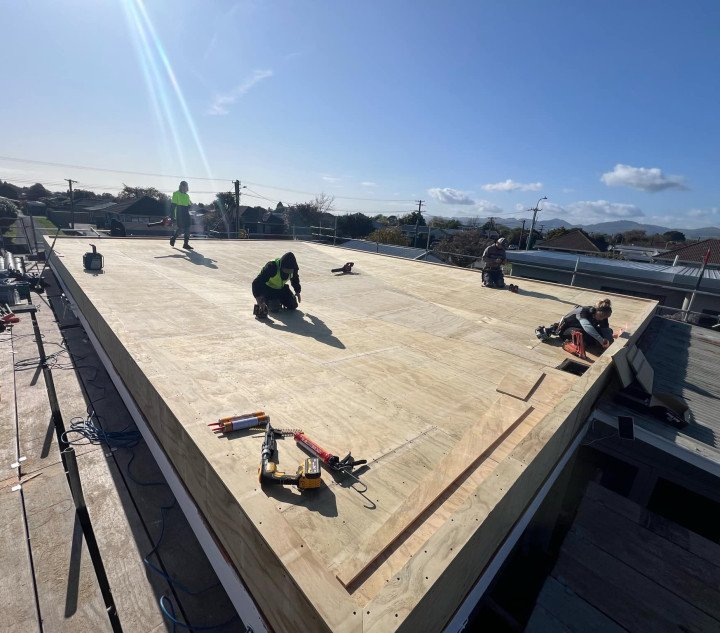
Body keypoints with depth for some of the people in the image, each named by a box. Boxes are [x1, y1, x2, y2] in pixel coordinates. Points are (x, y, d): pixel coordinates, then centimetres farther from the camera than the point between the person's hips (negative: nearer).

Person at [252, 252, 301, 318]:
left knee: (293, 305, -1)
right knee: (275, 308, -23)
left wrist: (297, 291, 14)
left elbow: (295, 279, 8)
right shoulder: (271, 267, -36)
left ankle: (279, 300, 26)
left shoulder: (293, 269, -19)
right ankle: (266, 300, 9)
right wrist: (258, 298, -45)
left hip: (281, 288, 5)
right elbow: (257, 282, -36)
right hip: (268, 288, -5)